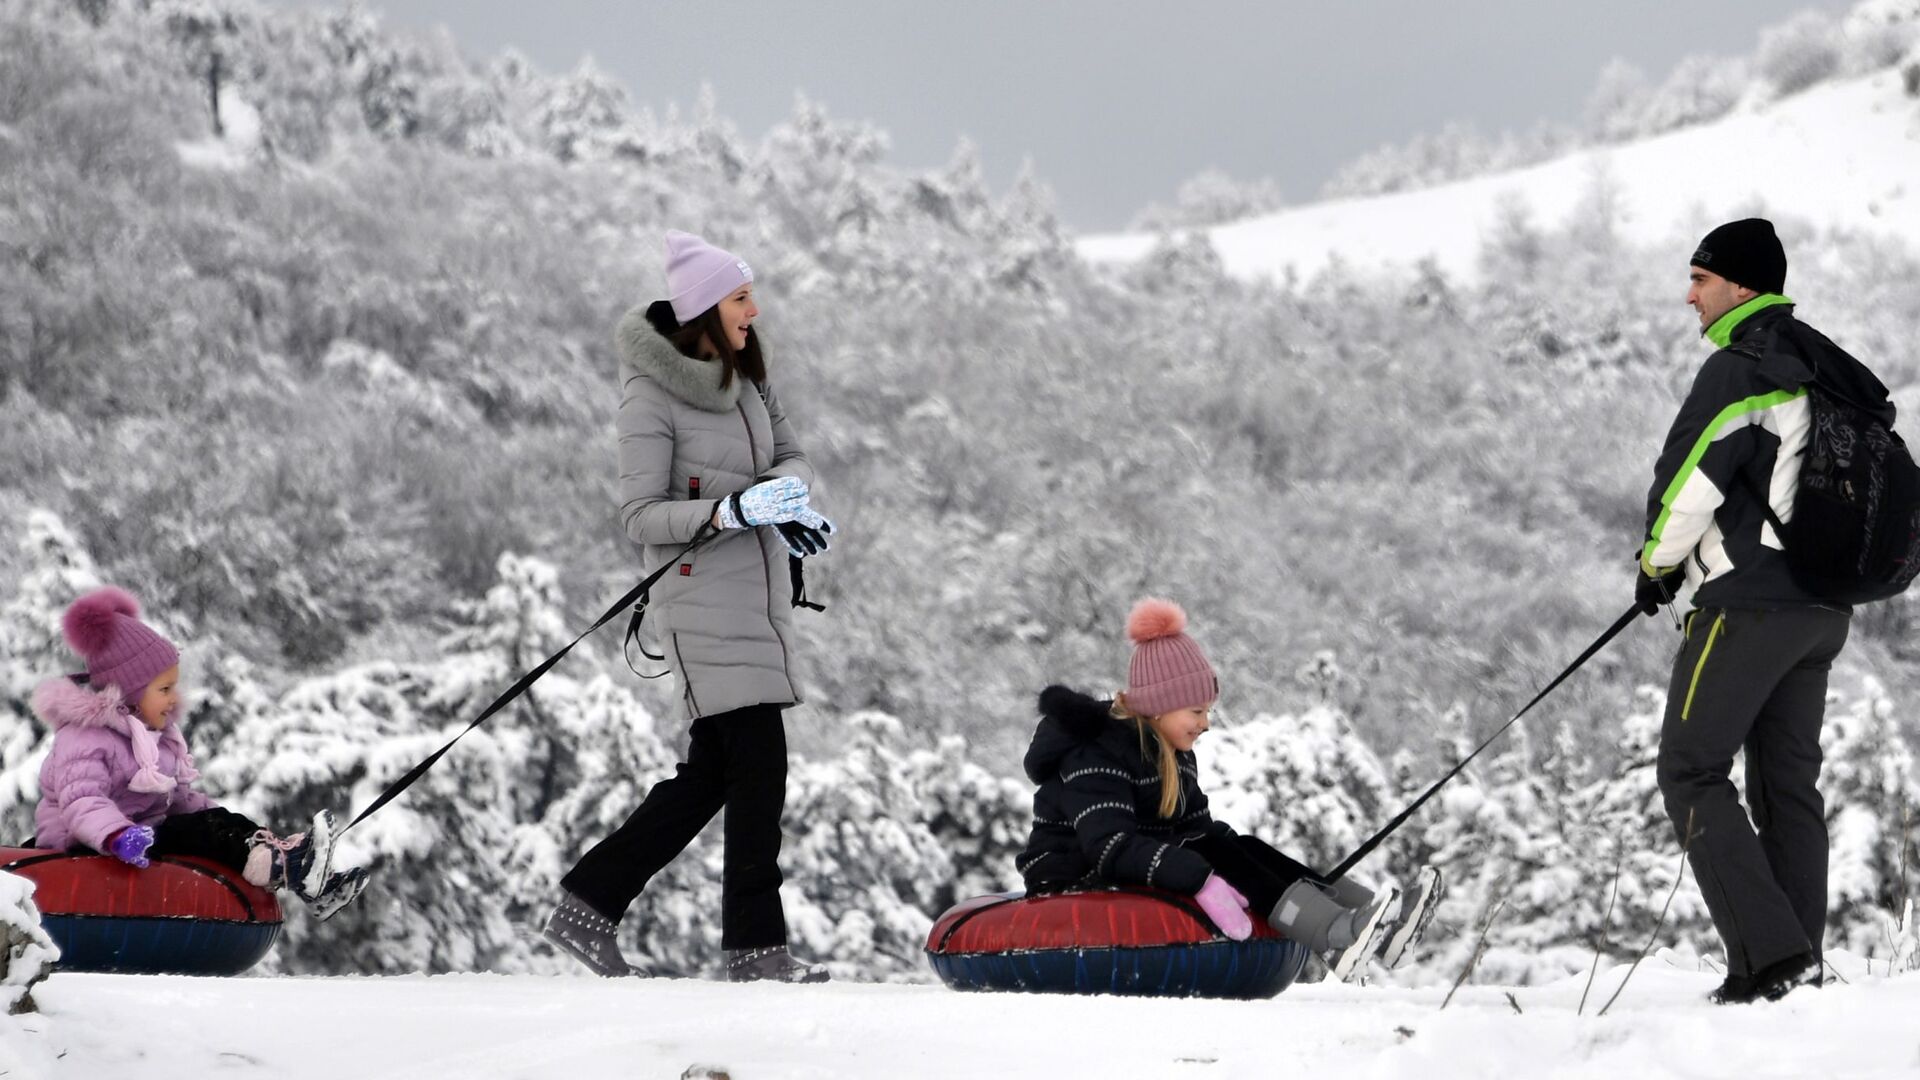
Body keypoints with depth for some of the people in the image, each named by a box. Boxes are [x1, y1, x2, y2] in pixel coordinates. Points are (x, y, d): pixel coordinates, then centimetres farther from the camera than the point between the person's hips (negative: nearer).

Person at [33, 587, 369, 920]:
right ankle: (287, 868, -41)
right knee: (196, 832, -27)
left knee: (223, 823, -9)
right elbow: (80, 802, -32)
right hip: (90, 852, -10)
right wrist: (118, 835, -50)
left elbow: (180, 796, 25)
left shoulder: (158, 733, 17)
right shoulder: (84, 739, -17)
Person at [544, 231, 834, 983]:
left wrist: (786, 496, -9)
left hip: (757, 596, 8)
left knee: (712, 773, 11)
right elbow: (642, 517, -15)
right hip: (702, 600, -8)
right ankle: (756, 948, -5)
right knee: (760, 765, -11)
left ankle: (587, 907, 18)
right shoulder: (651, 397, -13)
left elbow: (790, 454, 14)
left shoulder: (744, 376, 10)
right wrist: (734, 510, -27)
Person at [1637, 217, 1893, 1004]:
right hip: (1825, 606, 9)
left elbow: (1688, 484, -17)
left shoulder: (1738, 370, -13)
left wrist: (1658, 565, 2)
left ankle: (1770, 954, -15)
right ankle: (1798, 965, 9)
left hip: (1748, 605, -9)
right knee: (1788, 782, 12)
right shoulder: (1822, 366, 14)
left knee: (1692, 773, -4)